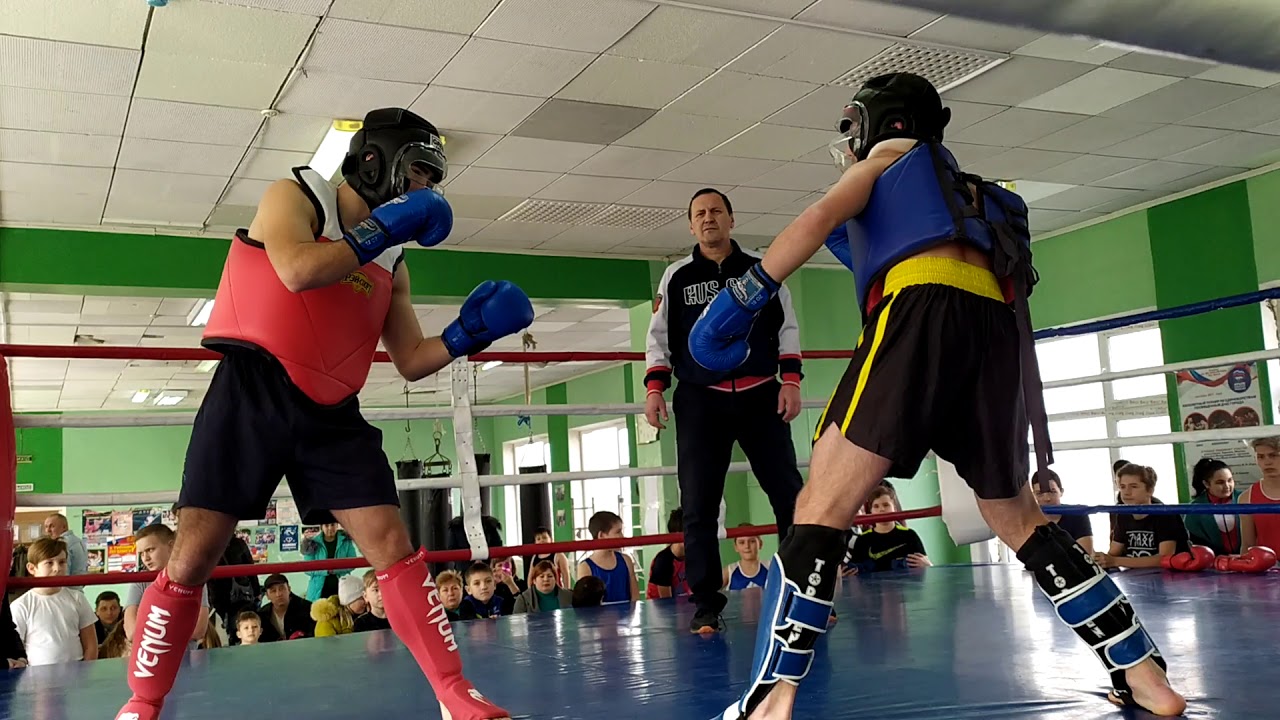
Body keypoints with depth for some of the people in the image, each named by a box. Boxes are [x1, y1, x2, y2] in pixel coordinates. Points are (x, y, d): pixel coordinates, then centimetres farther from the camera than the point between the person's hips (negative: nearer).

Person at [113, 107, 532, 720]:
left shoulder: (392, 264, 14)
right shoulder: (294, 195, 0)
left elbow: (411, 362, 15)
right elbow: (297, 270, -22)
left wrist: (466, 334, -2)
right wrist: (381, 230, -14)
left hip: (331, 413, 5)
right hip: (253, 393, -4)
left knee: (393, 546, -4)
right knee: (193, 556, -4)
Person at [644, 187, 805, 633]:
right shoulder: (676, 277, 9)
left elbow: (787, 328, 9)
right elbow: (658, 337, 9)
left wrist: (790, 380, -2)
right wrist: (655, 387, -4)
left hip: (760, 395, 1)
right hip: (701, 400, 0)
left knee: (790, 494, -1)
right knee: (699, 505, -4)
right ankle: (706, 606, 3)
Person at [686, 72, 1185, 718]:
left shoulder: (892, 152, 23)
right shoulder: (970, 190, 40)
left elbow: (818, 220, 7)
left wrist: (739, 300, 2)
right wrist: (865, 250, 42)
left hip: (921, 310, -7)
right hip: (999, 331, 7)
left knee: (823, 505, -9)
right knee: (1019, 520, 18)